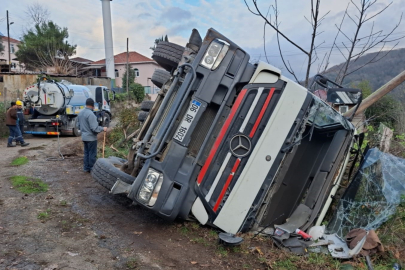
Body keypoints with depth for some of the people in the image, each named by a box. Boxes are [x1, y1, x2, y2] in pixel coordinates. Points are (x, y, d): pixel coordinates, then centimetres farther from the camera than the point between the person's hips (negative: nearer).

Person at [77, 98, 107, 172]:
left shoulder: (80, 113, 7)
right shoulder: (90, 114, -22)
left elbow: (79, 126, 16)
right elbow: (95, 128, -24)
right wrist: (103, 128, -10)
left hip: (84, 137, 8)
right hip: (91, 137, -8)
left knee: (86, 153, 16)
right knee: (92, 154, 2)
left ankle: (86, 168, 23)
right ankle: (92, 169, 10)